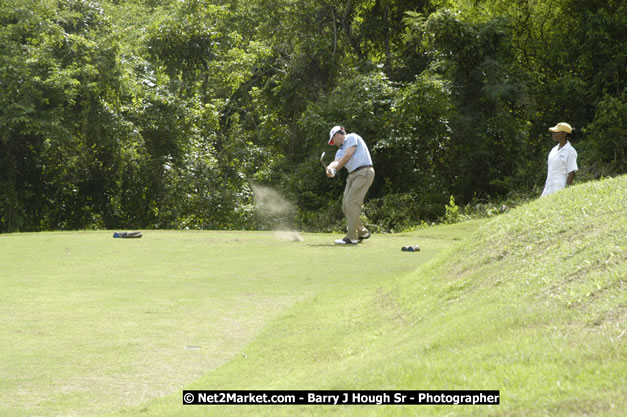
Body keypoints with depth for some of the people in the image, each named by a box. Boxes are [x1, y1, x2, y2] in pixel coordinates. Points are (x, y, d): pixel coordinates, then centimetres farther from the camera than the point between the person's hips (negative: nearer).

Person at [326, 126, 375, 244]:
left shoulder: (352, 137, 2)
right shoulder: (340, 151, 24)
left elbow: (347, 156, -9)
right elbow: (337, 161, 3)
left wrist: (335, 169, -1)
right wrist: (330, 168, -21)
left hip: (364, 172, -9)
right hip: (353, 175, 9)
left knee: (351, 202, -15)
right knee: (346, 205, 5)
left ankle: (351, 237, -15)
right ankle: (362, 232, 19)